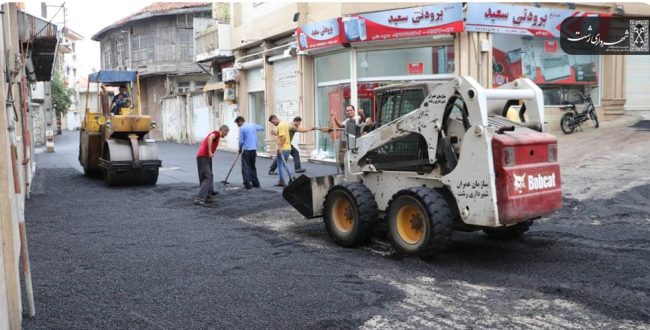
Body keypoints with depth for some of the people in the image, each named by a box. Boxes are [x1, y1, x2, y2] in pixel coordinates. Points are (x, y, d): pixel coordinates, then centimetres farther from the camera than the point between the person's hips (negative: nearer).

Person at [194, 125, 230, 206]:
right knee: (207, 178, -12)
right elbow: (210, 138, -26)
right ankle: (200, 199, -20)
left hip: (201, 157, 10)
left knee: (209, 177, 16)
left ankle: (208, 196, 22)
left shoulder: (215, 134, 26)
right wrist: (210, 152, -23)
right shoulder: (216, 133, -3)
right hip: (204, 157, -10)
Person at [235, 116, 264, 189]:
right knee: (253, 167, 18)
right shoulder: (253, 125, 8)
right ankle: (255, 183, 19)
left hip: (246, 150, -6)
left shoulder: (242, 128, -9)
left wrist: (240, 149, 6)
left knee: (245, 167, 0)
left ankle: (248, 184, -5)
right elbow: (262, 128, 25)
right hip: (254, 149, 6)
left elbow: (241, 141, -9)